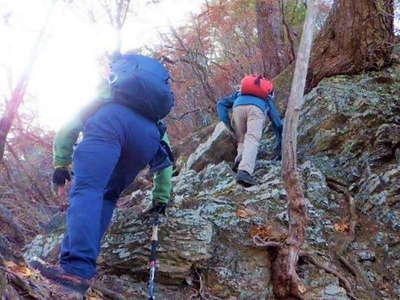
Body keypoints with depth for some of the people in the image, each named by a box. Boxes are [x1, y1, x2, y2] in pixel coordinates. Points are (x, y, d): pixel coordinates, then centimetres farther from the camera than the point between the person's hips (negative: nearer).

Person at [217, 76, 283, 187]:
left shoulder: (239, 93, 46)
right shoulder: (268, 100, 44)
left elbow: (221, 103, 28)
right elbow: (278, 125, 39)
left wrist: (226, 124, 19)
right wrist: (279, 149, 44)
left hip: (238, 107, 1)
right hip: (256, 109, -1)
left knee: (242, 140, 19)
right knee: (251, 141, -16)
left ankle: (241, 157, -12)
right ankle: (244, 172, -40)